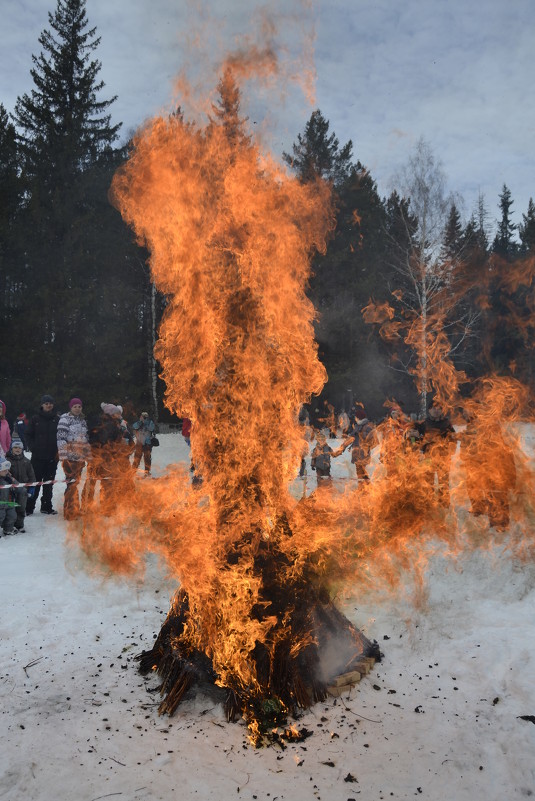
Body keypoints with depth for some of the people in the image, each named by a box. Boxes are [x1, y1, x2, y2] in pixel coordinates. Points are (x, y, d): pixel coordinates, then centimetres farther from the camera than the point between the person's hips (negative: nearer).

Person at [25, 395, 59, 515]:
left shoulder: (57, 419, 5)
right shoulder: (35, 419, 3)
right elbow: (28, 435, 5)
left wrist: (58, 451, -1)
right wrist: (33, 448, -7)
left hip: (52, 457, 2)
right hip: (38, 456, -2)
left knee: (49, 483, 8)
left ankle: (46, 506, 17)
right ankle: (29, 507, 3)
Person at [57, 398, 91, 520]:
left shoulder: (82, 420, 18)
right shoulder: (65, 418, -3)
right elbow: (61, 437, -10)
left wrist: (88, 455, 19)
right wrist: (63, 455, -17)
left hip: (80, 457, 6)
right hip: (70, 456, -6)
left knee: (75, 483, 12)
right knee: (72, 483, -9)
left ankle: (74, 510, 20)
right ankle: (70, 512, -5)